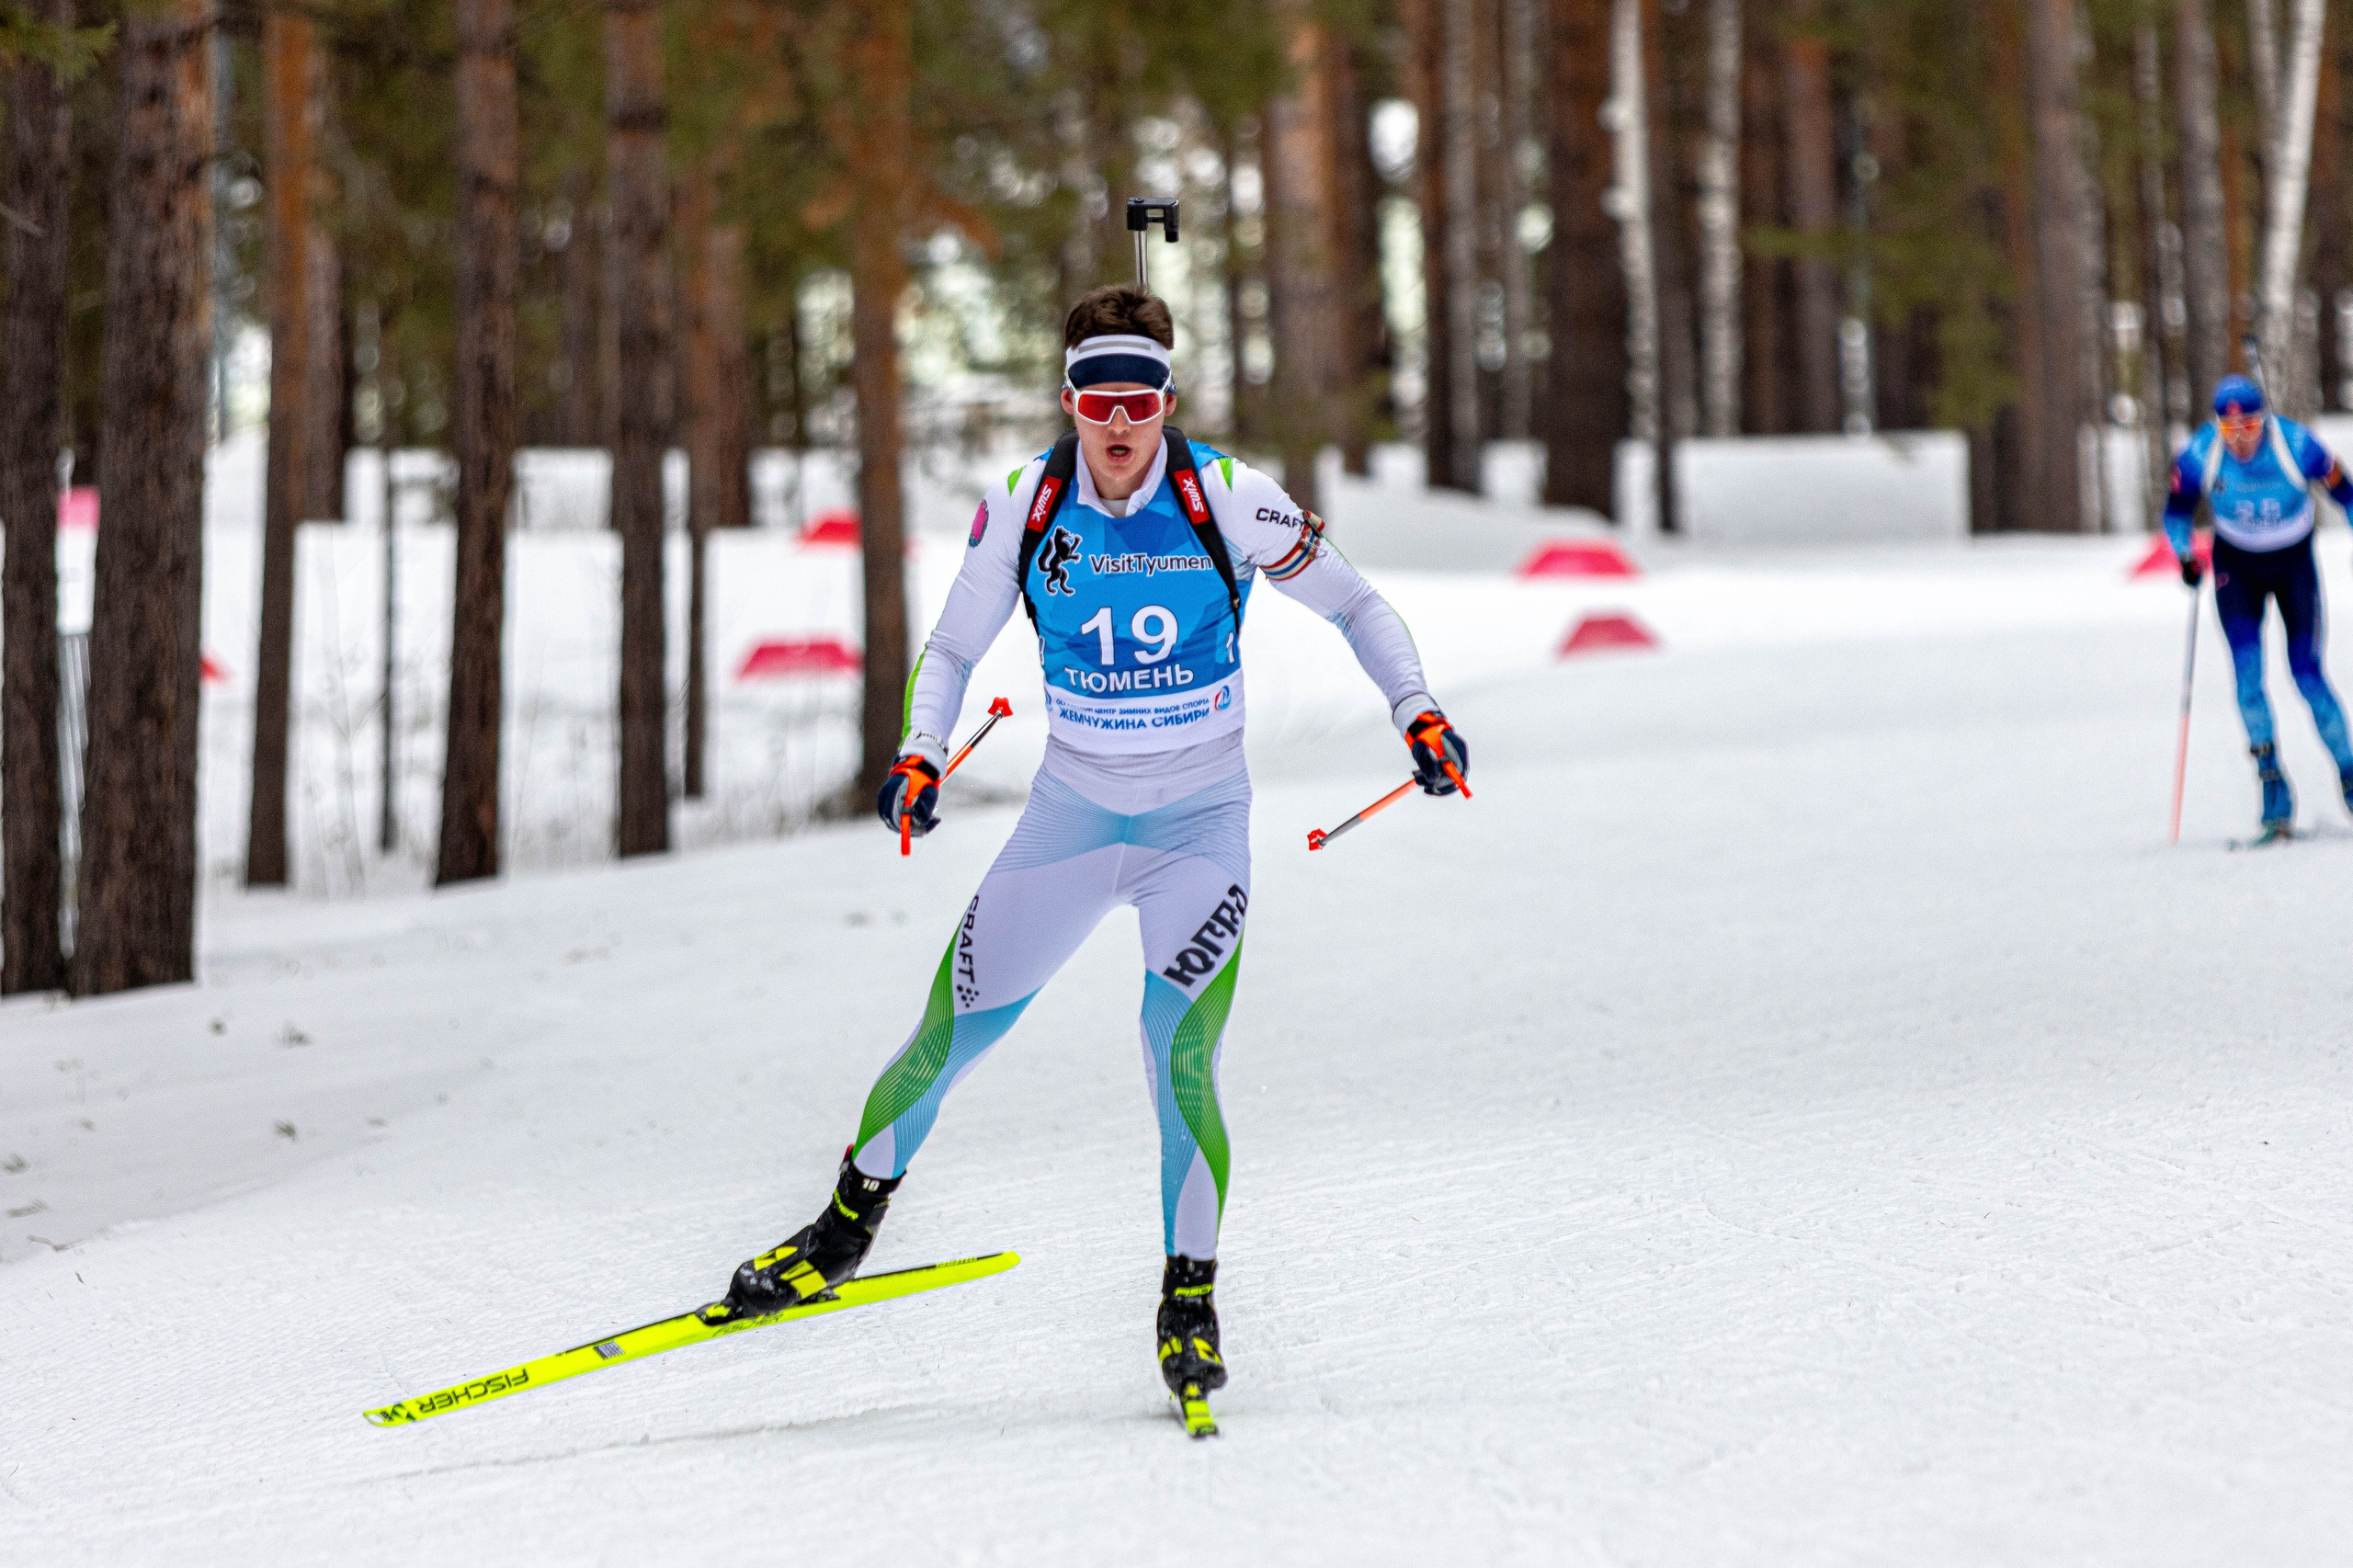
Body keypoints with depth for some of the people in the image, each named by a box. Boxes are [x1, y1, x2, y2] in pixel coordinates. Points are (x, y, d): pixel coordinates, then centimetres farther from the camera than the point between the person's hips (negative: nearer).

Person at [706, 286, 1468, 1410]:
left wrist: (1419, 712, -16)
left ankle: (1189, 1300, 1)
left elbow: (1351, 606, -2)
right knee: (952, 1034, 1)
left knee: (1180, 1058, -17)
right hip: (1071, 814, 2)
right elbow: (954, 647, 5)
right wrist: (921, 753, -12)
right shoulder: (1025, 504, -7)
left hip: (1201, 822, -2)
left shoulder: (1225, 496, -13)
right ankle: (850, 1222, 25)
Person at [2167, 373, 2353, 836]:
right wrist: (2185, 556, -14)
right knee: (2247, 673, -13)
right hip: (2236, 565, 2)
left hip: (2294, 563, -2)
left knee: (2307, 674, -8)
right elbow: (2178, 509, 0)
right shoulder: (2200, 455, -18)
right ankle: (2273, 792, -8)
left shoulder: (2296, 446, -24)